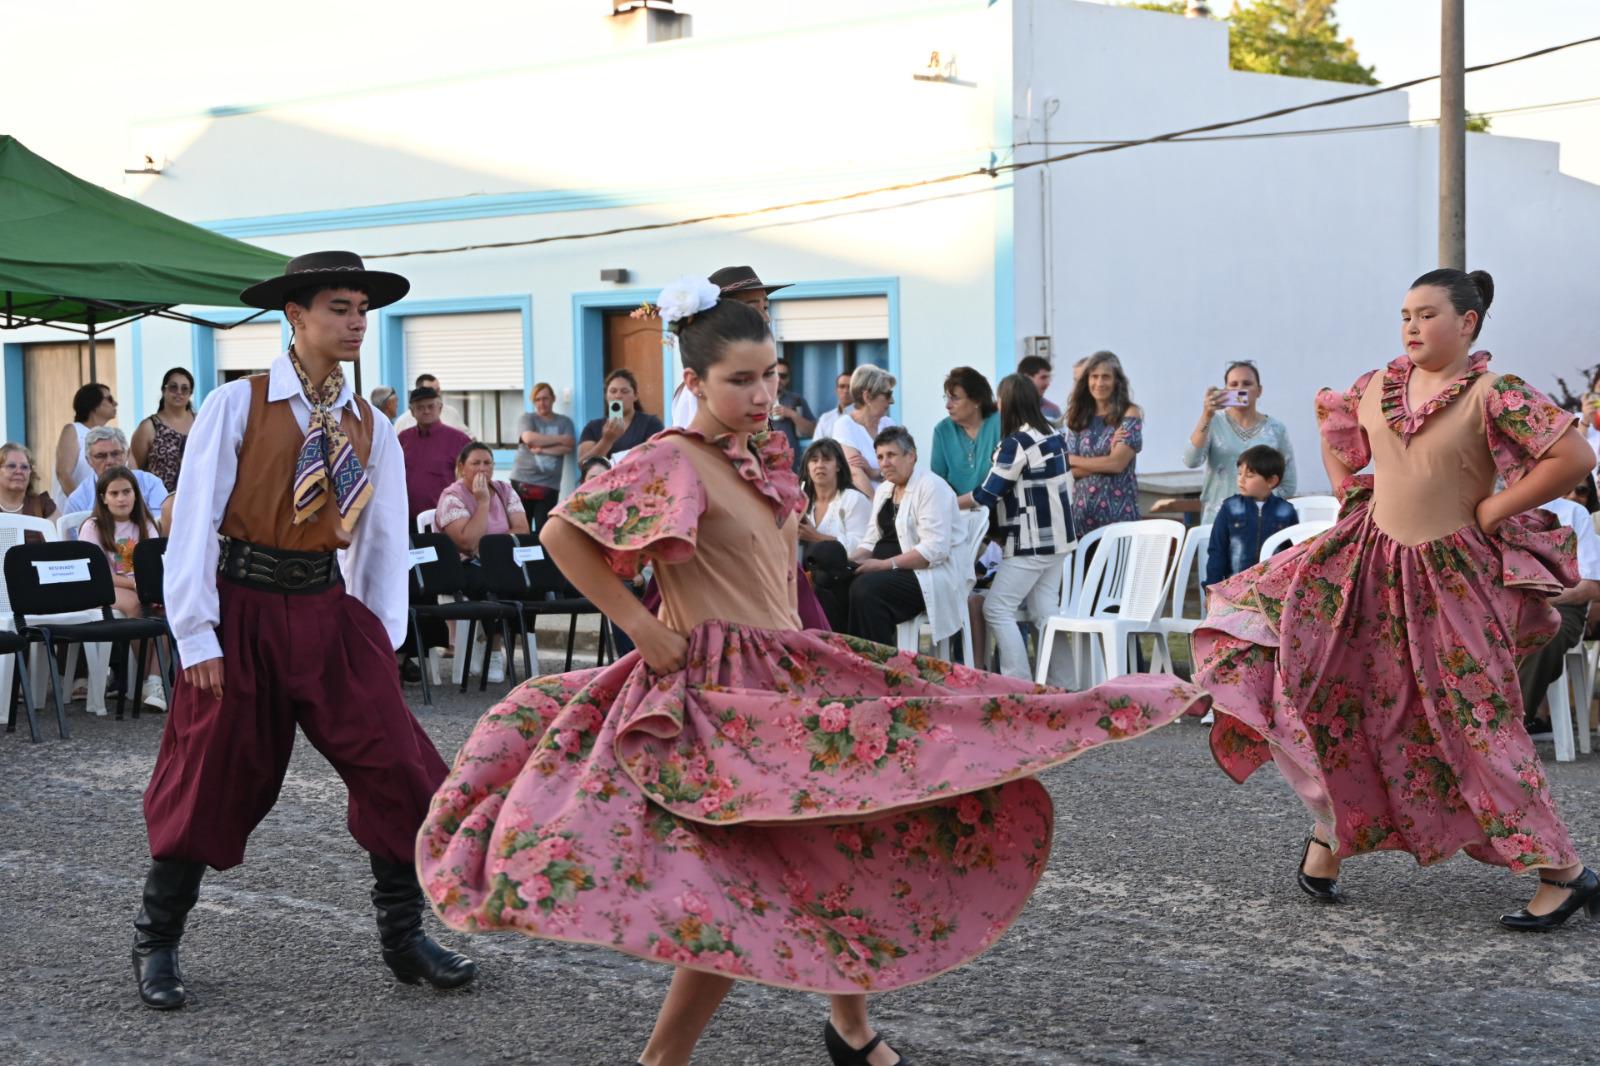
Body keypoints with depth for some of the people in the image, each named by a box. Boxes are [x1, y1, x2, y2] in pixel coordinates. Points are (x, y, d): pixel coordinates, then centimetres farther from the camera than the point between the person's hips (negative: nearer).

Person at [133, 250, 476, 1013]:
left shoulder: (370, 427, 6)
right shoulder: (236, 406, -7)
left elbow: (385, 537, 10)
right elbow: (195, 521, -9)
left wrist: (381, 639, 5)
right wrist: (197, 636, -11)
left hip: (329, 611, 4)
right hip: (243, 609, -4)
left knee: (398, 771, -3)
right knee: (210, 784, 6)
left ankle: (403, 939, 14)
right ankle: (155, 944, 26)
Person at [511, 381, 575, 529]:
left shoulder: (564, 422, 13)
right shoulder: (526, 418, 8)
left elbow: (568, 447, -2)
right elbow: (529, 439, -12)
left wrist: (541, 449, -11)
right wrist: (560, 439, -4)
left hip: (549, 485, 1)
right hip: (522, 482, -1)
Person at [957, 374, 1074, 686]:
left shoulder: (1016, 443, -17)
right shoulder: (1054, 436, 9)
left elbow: (987, 494, -14)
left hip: (1031, 543, -9)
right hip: (1058, 538, 9)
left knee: (997, 609, -5)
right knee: (1046, 610, 12)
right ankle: (1061, 682, 10)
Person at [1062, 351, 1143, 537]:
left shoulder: (1129, 414, -1)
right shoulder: (1079, 417, 10)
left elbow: (1117, 463, -11)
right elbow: (1069, 470, 3)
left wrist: (1072, 459, -1)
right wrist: (1105, 463, -11)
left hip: (1118, 511, -3)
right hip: (1082, 511, 3)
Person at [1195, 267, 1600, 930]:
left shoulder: (1494, 396, -13)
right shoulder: (1376, 388, 5)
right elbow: (1330, 418, 26)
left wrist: (1494, 509, -16)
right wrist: (1345, 485, 12)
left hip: (1451, 573, -6)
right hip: (1371, 558, 6)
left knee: (1476, 720, -4)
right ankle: (1329, 836, 18)